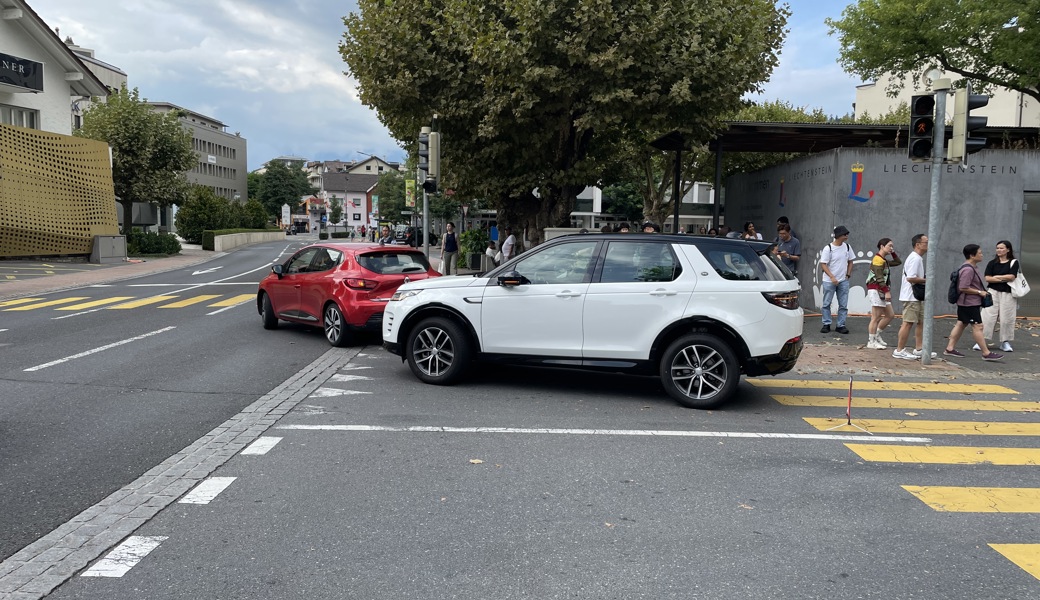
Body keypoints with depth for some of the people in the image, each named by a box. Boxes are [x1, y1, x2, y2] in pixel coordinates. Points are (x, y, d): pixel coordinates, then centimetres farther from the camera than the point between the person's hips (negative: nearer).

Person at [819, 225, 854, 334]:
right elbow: (823, 264, -12)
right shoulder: (828, 248, -10)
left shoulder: (847, 247, 4)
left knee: (843, 304, 3)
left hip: (843, 281, 4)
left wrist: (848, 274, 4)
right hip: (829, 281, -4)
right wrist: (832, 277, -21)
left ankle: (841, 325, 10)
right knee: (827, 304, 3)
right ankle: (826, 324, 13)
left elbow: (850, 262, 16)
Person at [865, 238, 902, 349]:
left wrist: (892, 252, 17)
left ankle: (876, 335, 23)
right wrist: (887, 291, -22)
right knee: (876, 318, -6)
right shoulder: (878, 259, -12)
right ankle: (871, 342, 0)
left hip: (882, 291, 10)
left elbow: (898, 262, 30)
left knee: (890, 315, 13)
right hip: (876, 291, -10)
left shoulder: (884, 260, 18)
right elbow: (879, 278, -19)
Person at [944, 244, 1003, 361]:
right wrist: (979, 292, -18)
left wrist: (982, 292, 15)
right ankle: (986, 353, -2)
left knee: (961, 324, 13)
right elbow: (963, 288, -25)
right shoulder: (968, 269, -21)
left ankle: (950, 348, 16)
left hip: (964, 303, 11)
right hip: (969, 303, -11)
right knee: (977, 326, -6)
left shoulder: (973, 267, 13)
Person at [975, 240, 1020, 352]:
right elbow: (987, 278, -3)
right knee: (987, 317, -5)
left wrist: (996, 277, -5)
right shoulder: (992, 263, 7)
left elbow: (1012, 277, -11)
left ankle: (1005, 343, 13)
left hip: (1008, 294, -1)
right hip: (993, 292, 1)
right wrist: (1004, 279, -10)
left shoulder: (1014, 263, 2)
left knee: (1007, 318, 1)